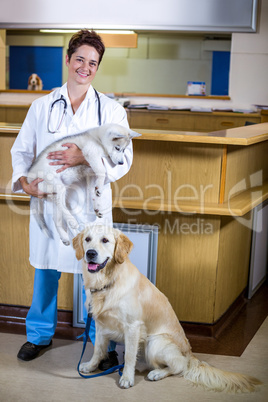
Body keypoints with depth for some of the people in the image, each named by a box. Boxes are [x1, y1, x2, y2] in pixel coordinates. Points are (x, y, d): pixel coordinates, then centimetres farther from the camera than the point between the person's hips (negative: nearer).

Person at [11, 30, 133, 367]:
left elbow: (123, 159, -7)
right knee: (45, 272, 15)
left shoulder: (110, 109, 0)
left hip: (91, 204, -2)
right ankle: (40, 335, 36)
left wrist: (85, 158, -24)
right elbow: (21, 150, 8)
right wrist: (24, 181, -12)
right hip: (48, 201, 2)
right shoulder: (42, 106, 5)